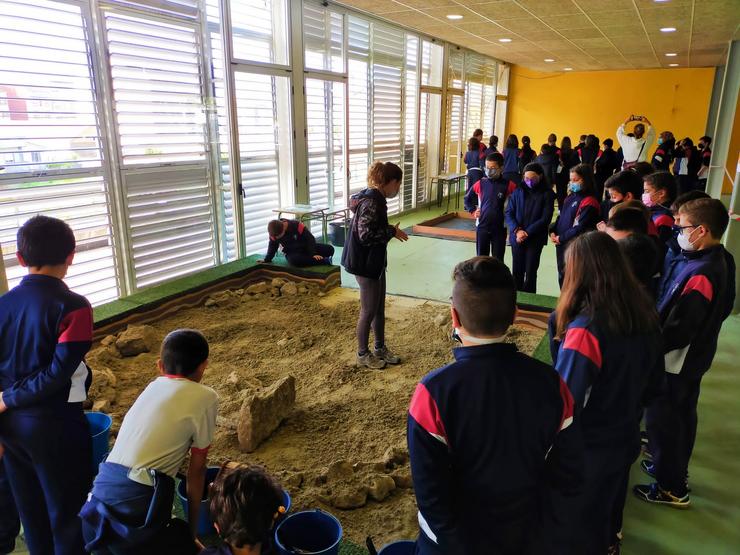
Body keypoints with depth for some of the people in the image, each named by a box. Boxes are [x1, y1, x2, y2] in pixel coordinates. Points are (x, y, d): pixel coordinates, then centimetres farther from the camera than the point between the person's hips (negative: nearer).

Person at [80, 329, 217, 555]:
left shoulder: (153, 387, 16)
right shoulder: (205, 397, -2)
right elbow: (196, 470, 5)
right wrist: (192, 530, 18)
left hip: (97, 504, 7)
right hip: (136, 508, -7)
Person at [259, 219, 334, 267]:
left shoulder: (296, 225, -23)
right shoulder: (274, 233, -13)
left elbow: (310, 238, -18)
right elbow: (273, 247, 6)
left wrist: (313, 254, -23)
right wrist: (267, 260, 6)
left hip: (305, 247, -1)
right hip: (292, 253, 1)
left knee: (330, 249, -19)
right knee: (295, 260, -41)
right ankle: (324, 261, -31)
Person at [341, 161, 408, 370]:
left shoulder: (374, 197, 7)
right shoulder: (372, 202, -23)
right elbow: (365, 235, -27)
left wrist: (391, 230, 4)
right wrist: (392, 231, -17)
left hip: (375, 261, 10)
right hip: (365, 263, -10)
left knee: (380, 308, 19)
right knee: (369, 311, 5)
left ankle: (380, 348, 34)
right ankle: (363, 355, 22)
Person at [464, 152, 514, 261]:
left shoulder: (508, 185, -8)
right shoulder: (480, 184, 0)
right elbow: (467, 199, 15)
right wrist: (473, 211, 4)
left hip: (500, 228, -2)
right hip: (482, 227, 2)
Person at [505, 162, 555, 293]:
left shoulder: (547, 194, -4)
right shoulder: (518, 191, 3)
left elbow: (545, 218, -9)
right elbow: (509, 213, 2)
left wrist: (527, 233, -15)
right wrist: (517, 230, -13)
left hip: (535, 239, -2)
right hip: (517, 238, 3)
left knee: (530, 272, 1)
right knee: (517, 271, 8)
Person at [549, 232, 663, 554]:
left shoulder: (586, 329, -32)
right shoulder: (644, 316, -8)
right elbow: (653, 381, 6)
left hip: (588, 449, -7)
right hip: (626, 439, 7)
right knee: (610, 509, 33)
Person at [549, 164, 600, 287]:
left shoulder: (588, 202, -16)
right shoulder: (571, 197, 12)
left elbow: (579, 228, -21)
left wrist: (561, 238, -15)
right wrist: (553, 232, 1)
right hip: (561, 244, 8)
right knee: (562, 277, 18)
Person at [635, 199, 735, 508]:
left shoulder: (700, 275, -31)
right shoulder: (722, 260, 0)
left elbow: (678, 330, -30)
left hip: (675, 362, -10)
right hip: (695, 356, 10)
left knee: (663, 419, 6)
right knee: (682, 415, 24)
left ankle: (672, 488, 22)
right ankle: (674, 468, 43)